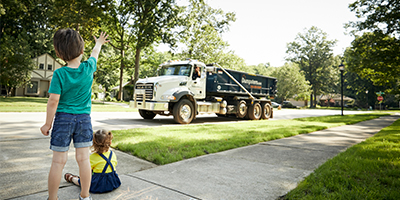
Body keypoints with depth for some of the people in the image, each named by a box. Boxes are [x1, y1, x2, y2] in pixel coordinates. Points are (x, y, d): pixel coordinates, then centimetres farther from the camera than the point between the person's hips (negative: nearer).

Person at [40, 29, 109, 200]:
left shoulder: (59, 74, -12)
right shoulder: (88, 68, -5)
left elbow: (53, 101, -12)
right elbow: (95, 53, 16)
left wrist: (47, 123, -1)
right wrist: (99, 43, 37)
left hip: (63, 118, -2)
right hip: (84, 118, 2)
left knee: (58, 161, 6)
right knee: (83, 159, 8)